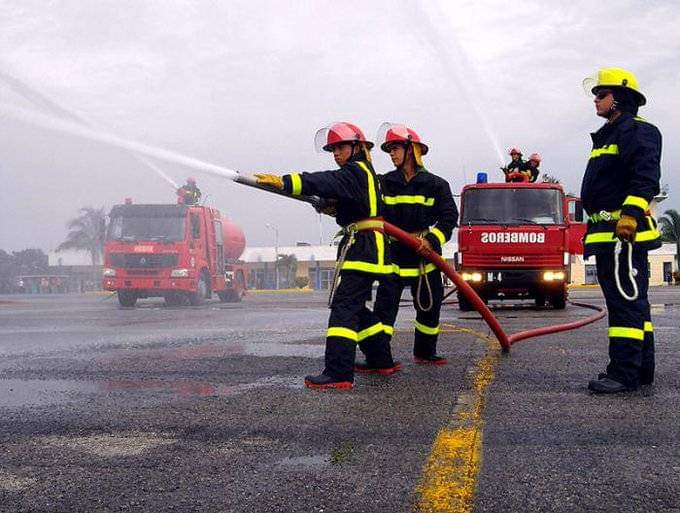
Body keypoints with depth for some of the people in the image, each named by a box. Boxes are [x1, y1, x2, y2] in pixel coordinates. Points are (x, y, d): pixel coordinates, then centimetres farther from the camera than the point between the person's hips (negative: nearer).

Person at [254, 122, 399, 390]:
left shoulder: (356, 171, -9)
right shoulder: (364, 173, 23)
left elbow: (326, 182, -27)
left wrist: (285, 182, -37)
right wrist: (332, 207, 5)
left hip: (361, 247, -10)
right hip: (371, 247, 10)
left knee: (344, 306, -15)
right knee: (357, 308, 18)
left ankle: (338, 373, -21)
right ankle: (383, 361, 26)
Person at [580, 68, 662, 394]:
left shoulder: (638, 131, -6)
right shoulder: (607, 137, 25)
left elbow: (645, 177, -20)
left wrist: (631, 214, -30)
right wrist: (593, 226, 27)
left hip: (626, 230, -11)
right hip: (608, 232, 11)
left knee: (626, 299, -12)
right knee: (632, 300, 13)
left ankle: (625, 372, -13)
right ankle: (641, 369, 19)